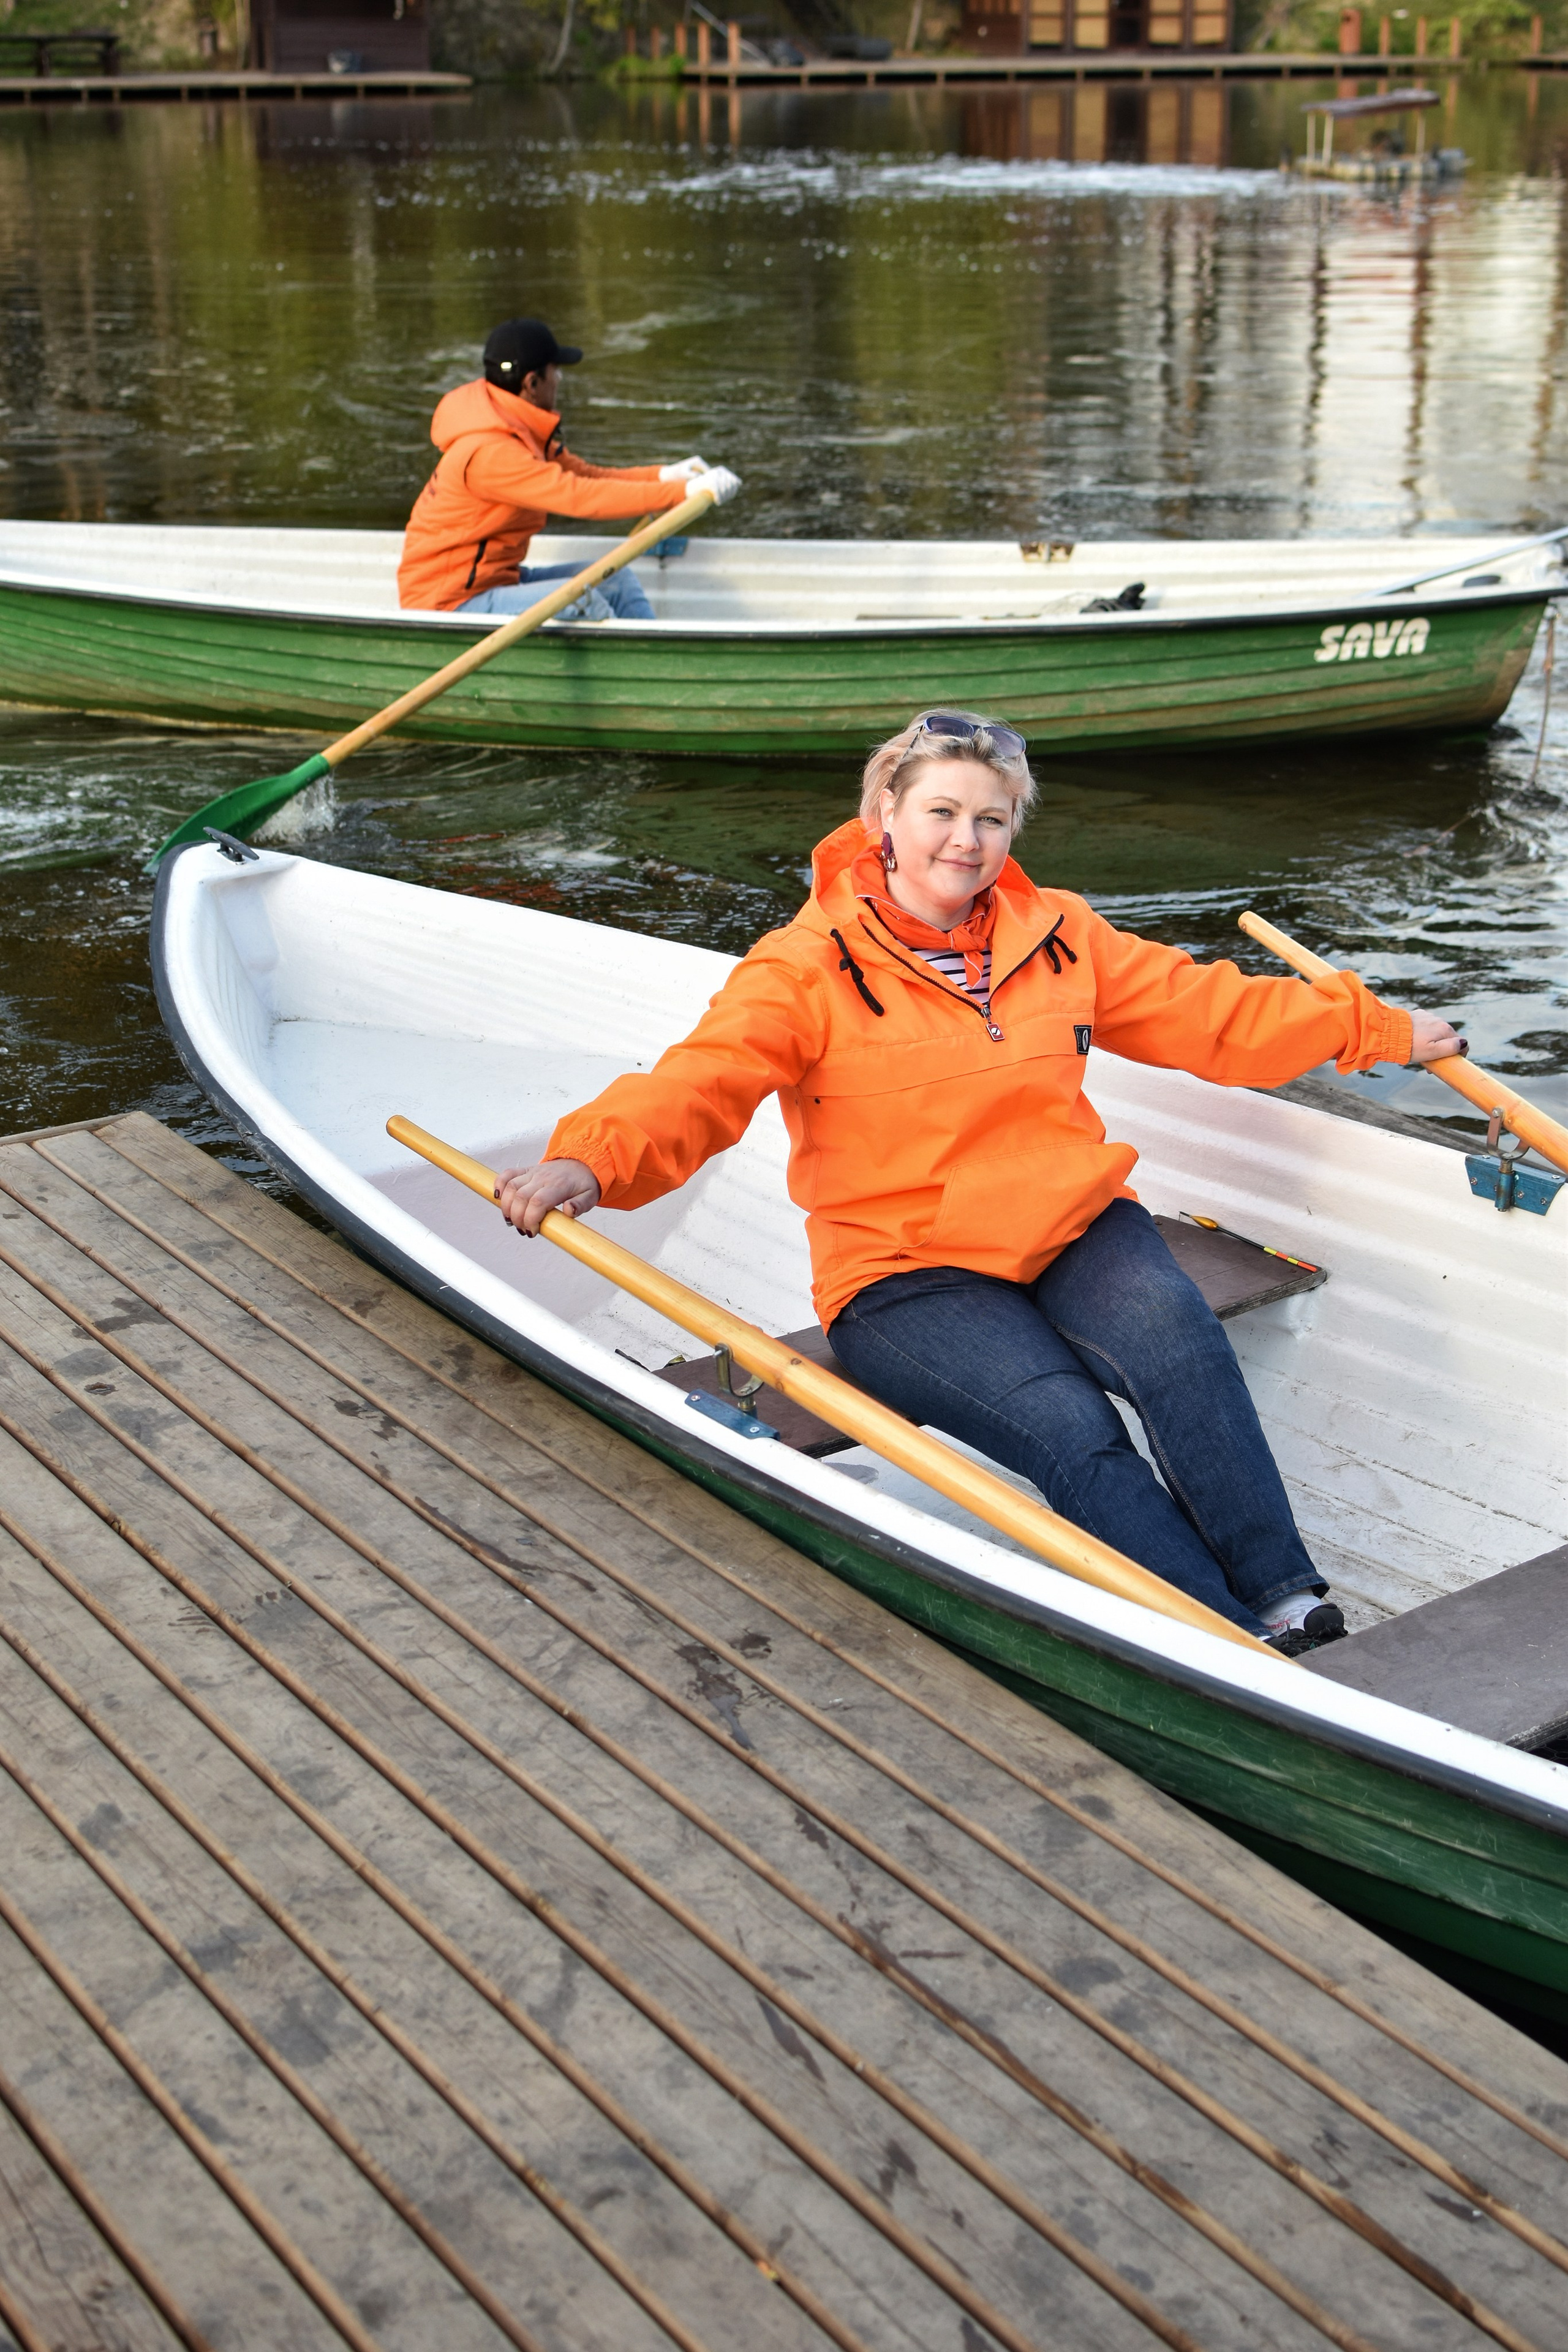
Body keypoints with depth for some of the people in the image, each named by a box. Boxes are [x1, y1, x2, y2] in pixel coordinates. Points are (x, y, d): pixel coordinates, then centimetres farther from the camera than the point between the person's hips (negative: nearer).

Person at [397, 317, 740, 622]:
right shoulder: (488, 452, -26)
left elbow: (583, 476, 11)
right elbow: (580, 498, -31)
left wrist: (661, 475, -5)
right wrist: (685, 492, -31)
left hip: (496, 579, 10)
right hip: (448, 603, -10)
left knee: (618, 581, 4)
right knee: (579, 600, -28)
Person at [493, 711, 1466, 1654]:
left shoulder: (1058, 936, 12)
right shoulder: (808, 967, -3)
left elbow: (1211, 1011, 19)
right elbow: (700, 1084, -16)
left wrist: (1382, 1028, 20)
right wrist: (588, 1160, -36)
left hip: (1076, 1231, 4)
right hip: (908, 1277, -3)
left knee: (1175, 1334, -30)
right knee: (1071, 1431, -29)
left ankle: (1289, 1601, -29)